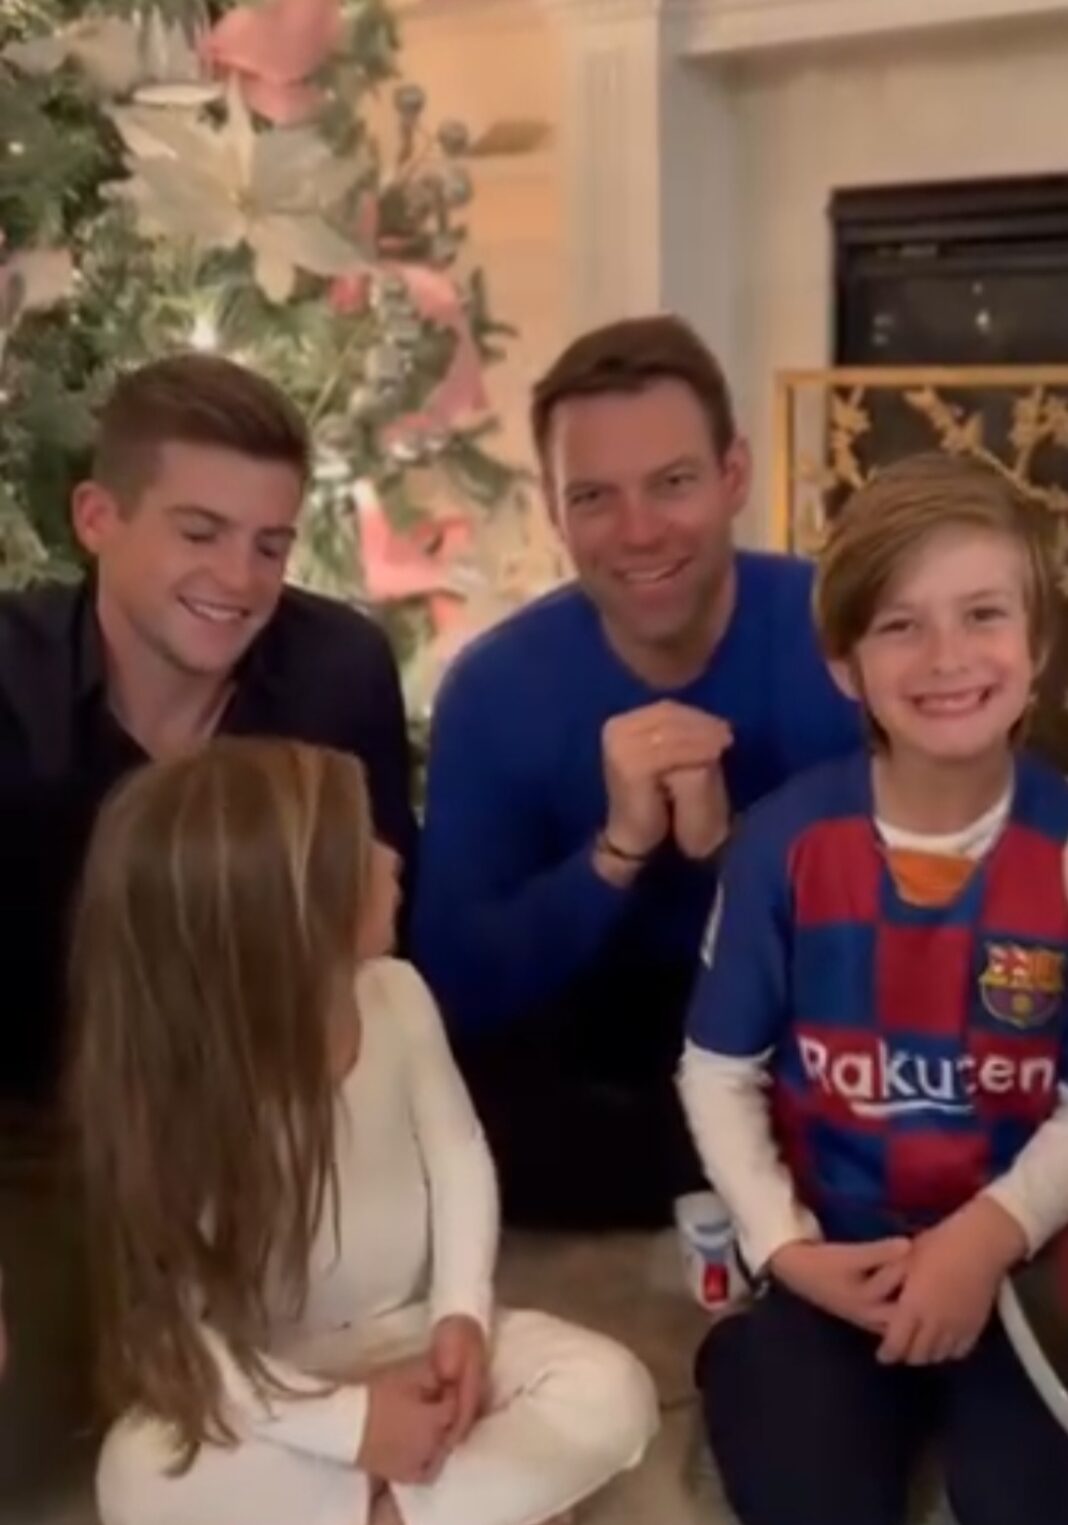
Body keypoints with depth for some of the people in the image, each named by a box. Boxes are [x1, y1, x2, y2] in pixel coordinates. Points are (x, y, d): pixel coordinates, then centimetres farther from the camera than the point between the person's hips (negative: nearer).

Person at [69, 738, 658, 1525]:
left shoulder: (397, 996, -13)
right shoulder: (173, 1096, -25)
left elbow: (459, 1157, 0)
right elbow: (172, 1331, -21)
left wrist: (462, 1313, -14)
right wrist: (348, 1422, -27)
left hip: (416, 1335, 3)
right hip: (280, 1382, -3)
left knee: (611, 1393, -20)